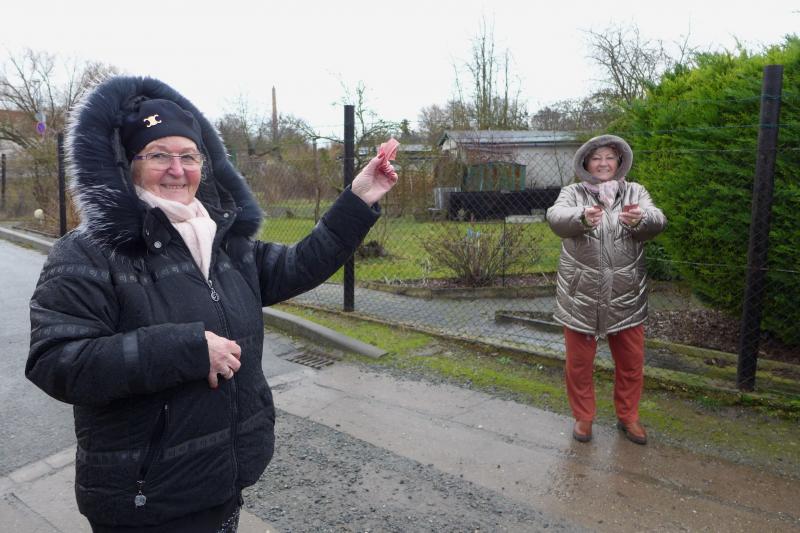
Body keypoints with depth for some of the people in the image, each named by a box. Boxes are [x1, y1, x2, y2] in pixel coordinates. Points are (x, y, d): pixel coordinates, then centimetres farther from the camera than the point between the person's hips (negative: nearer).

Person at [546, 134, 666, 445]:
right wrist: (583, 218, -46)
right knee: (579, 362, 10)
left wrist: (639, 219, -41)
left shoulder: (634, 192, 2)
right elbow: (556, 217, -23)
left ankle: (628, 417, 35)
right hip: (580, 294, -1)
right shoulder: (573, 193, -1)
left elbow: (658, 220, -17)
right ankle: (583, 417, 31)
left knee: (631, 362, 13)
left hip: (626, 295, 2)